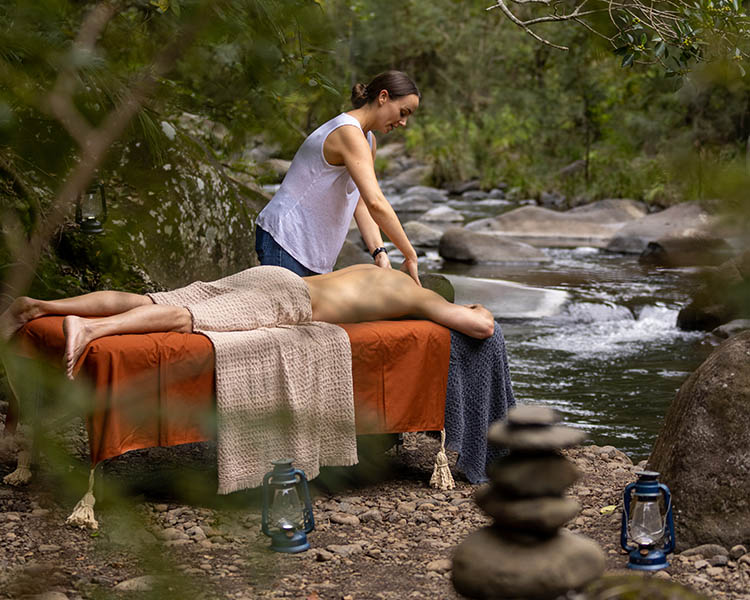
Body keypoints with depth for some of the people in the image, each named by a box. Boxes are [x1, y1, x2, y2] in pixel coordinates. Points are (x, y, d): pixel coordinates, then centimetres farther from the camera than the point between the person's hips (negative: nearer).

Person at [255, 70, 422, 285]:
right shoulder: (348, 133, -19)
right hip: (286, 240, -10)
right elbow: (375, 203, -28)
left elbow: (362, 204, 10)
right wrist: (410, 256, -23)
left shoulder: (368, 140, 14)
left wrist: (379, 253, -5)